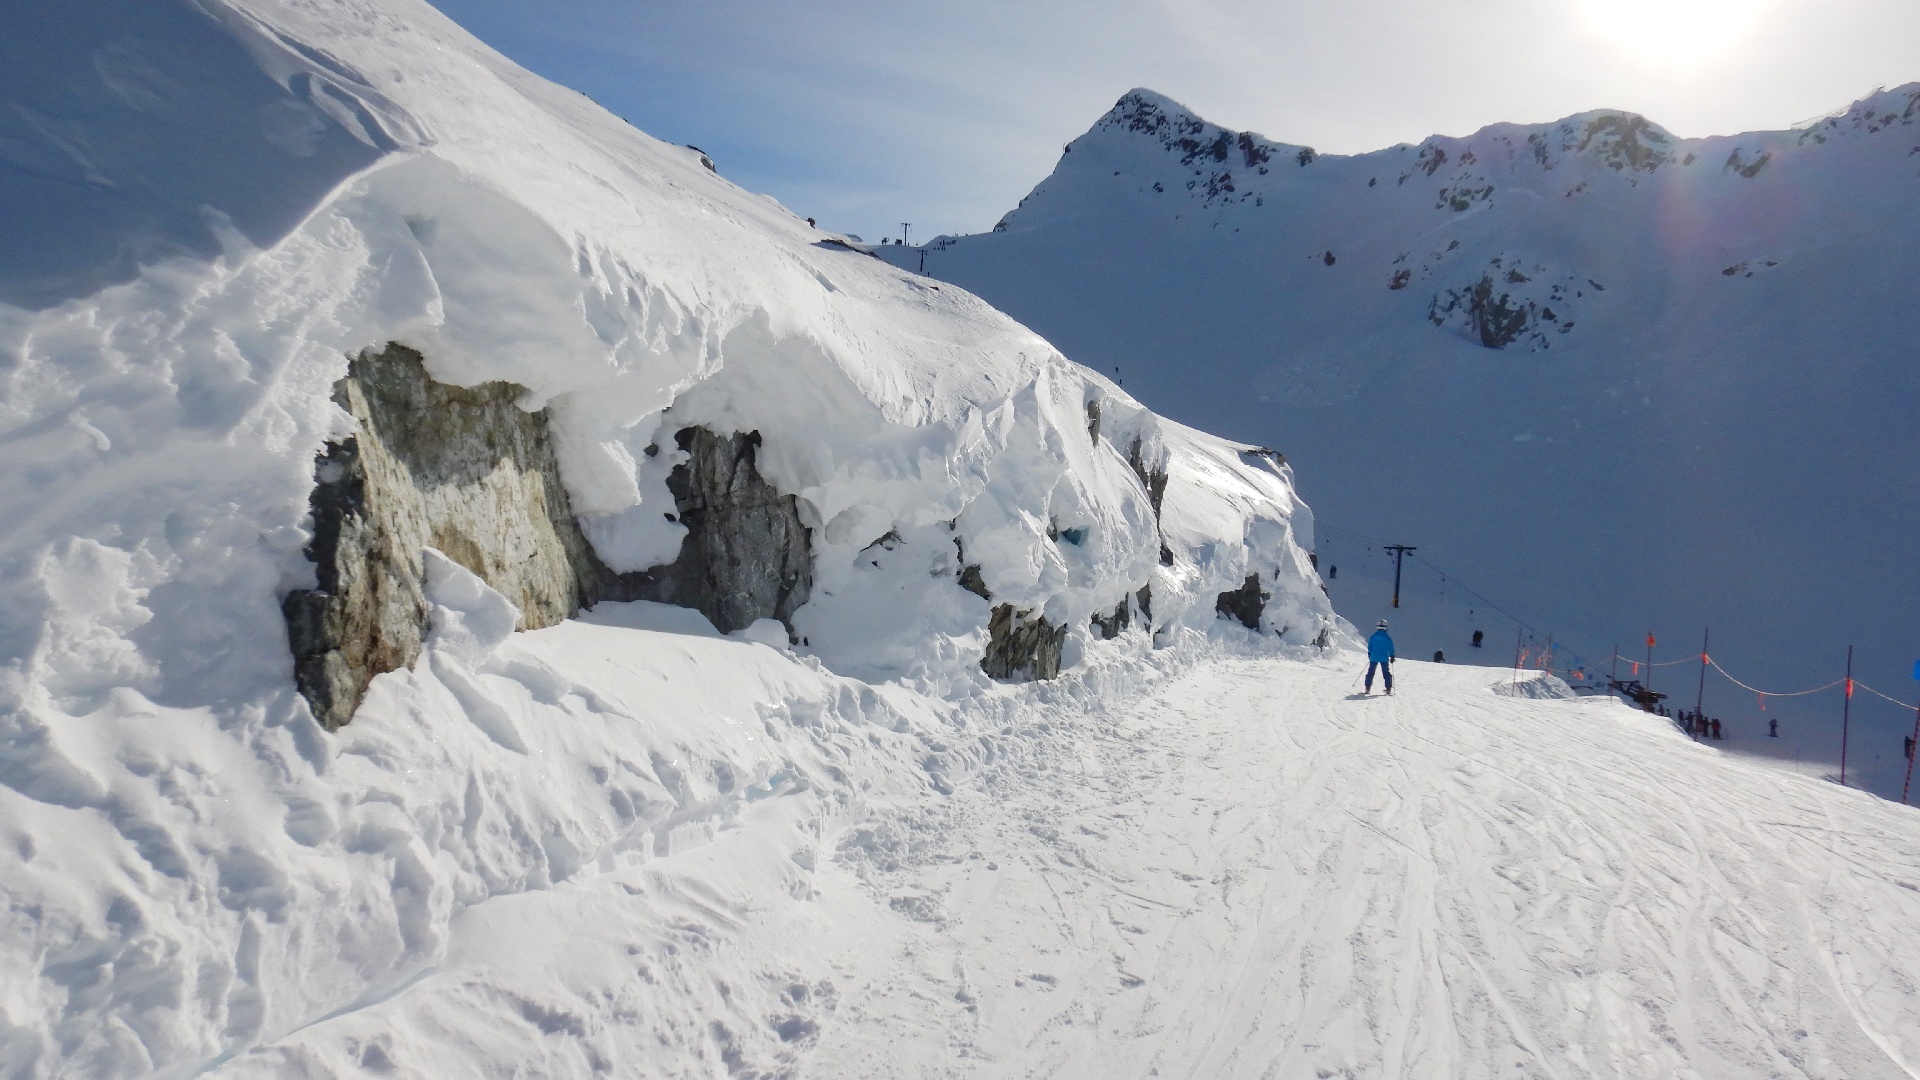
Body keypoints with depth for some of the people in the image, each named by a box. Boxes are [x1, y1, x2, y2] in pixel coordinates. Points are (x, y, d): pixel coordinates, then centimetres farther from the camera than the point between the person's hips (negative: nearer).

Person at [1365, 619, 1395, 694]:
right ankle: (1388, 689, 3)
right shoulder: (1387, 638, -7)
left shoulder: (1373, 637, -2)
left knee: (1371, 672, 10)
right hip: (1384, 658, -1)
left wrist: (1369, 655, 19)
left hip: (1374, 658, 1)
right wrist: (1392, 657, 9)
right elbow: (1391, 649, -3)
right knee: (1386, 673, 8)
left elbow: (1370, 647, 6)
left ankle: (1368, 688, 8)